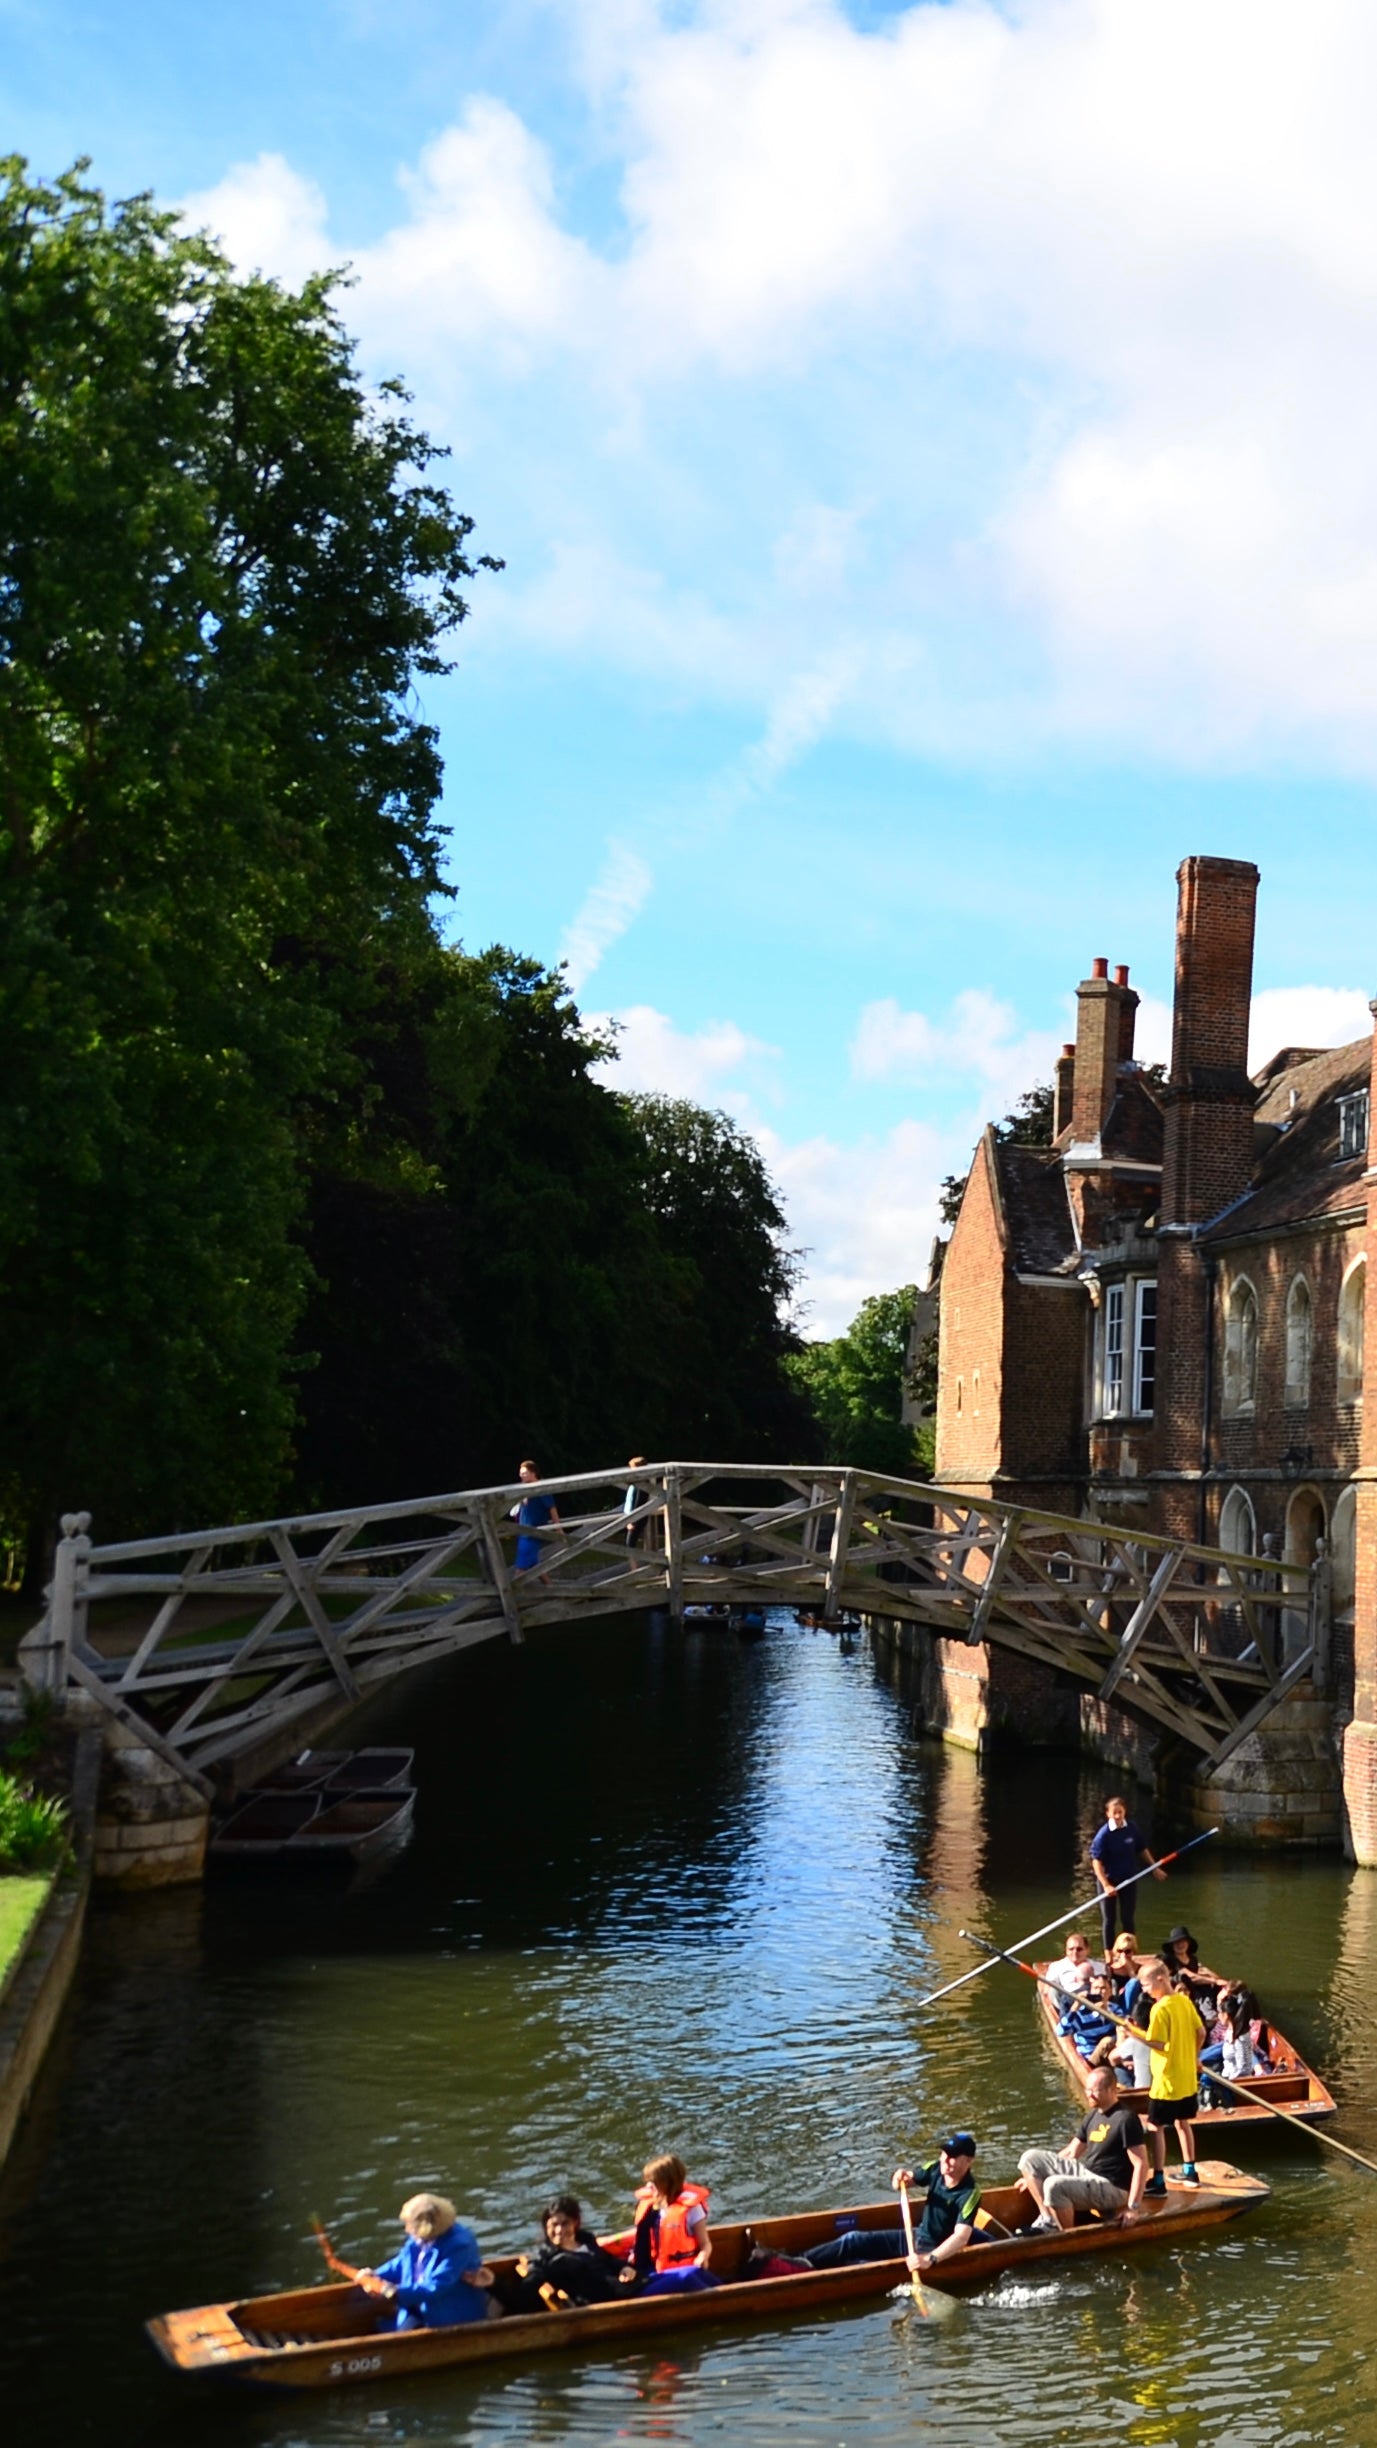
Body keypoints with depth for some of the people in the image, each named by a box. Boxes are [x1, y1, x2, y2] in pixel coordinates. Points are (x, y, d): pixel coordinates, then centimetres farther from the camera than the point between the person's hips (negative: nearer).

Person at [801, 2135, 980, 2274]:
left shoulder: (969, 2193, -25)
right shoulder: (936, 2169, -5)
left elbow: (962, 2237, -36)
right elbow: (909, 2180, 11)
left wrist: (929, 2259, -49)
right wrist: (901, 2177, -14)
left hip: (937, 2251, -6)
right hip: (916, 2237, 6)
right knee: (854, 2240, -8)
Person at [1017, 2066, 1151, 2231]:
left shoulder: (1126, 2119, -15)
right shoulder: (1092, 2116, 11)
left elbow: (1141, 2164, -19)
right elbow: (1071, 2152, 19)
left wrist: (1132, 2207, -24)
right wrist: (1036, 2174, 16)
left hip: (1112, 2188, -9)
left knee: (1055, 2185, -32)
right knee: (1030, 2158, 0)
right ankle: (1047, 2220, -7)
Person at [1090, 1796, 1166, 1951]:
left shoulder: (1132, 1828, -8)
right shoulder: (1103, 1834, -20)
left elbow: (1142, 1849, 9)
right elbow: (1096, 1861, -20)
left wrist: (1155, 1867, 15)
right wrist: (1106, 1885, -27)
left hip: (1128, 1878, 3)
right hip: (1108, 1880, -3)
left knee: (1129, 1918, 11)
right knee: (1109, 1919, 5)